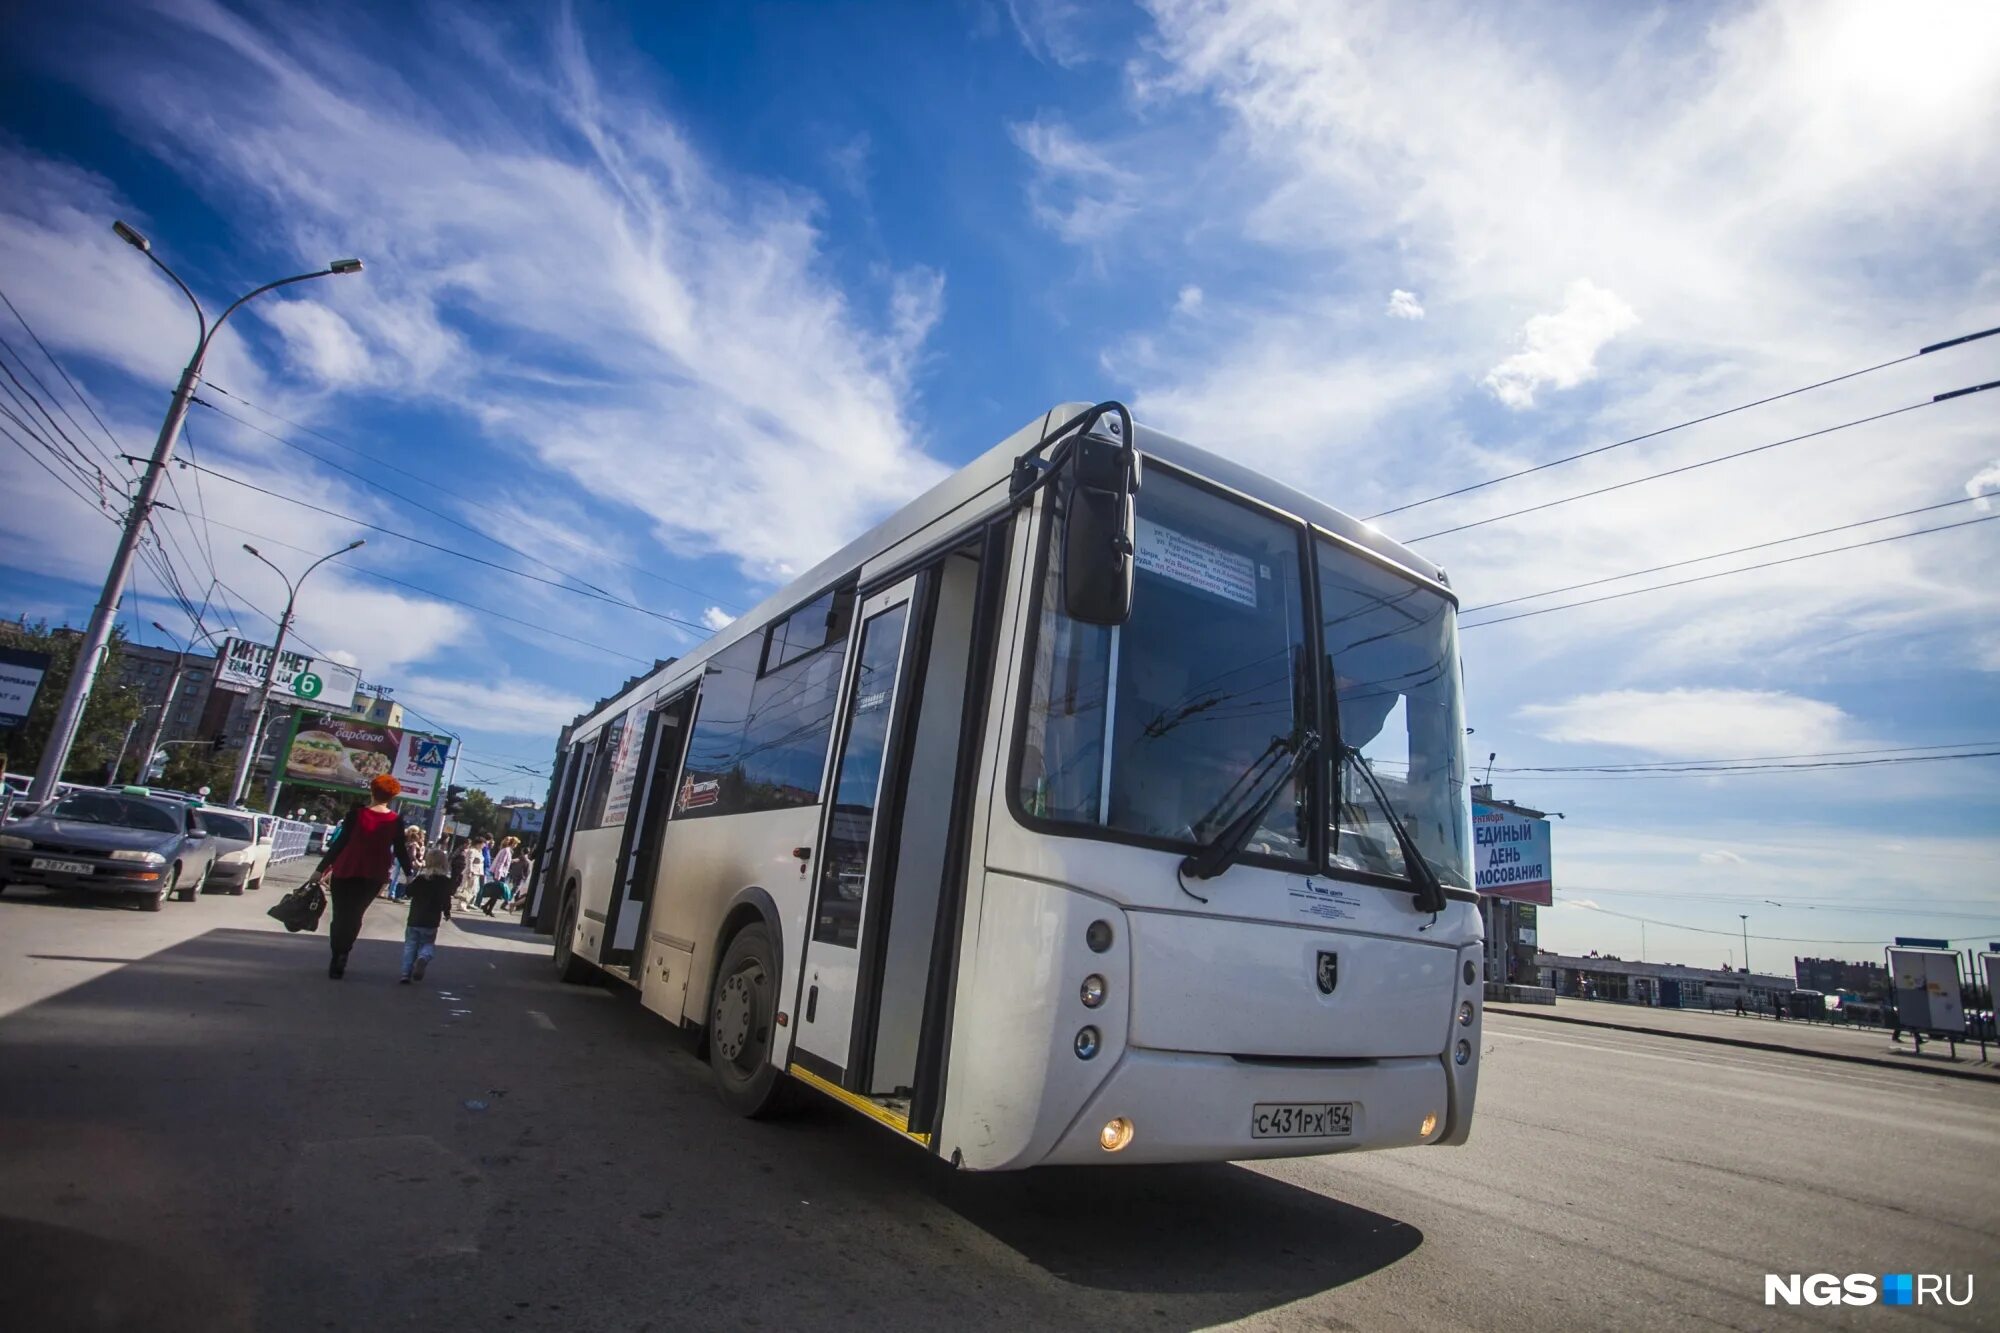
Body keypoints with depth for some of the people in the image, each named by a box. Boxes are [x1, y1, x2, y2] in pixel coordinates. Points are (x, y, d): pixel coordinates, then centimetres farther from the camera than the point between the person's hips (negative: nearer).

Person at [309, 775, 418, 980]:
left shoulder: (356, 813, -7)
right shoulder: (396, 821, -3)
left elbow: (340, 843, -9)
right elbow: (400, 850, 2)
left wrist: (321, 868, -3)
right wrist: (409, 874, 13)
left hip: (345, 871, -1)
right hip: (374, 876, 1)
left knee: (340, 915, 9)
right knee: (354, 916, 15)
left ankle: (337, 959, 4)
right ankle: (342, 955, 3)